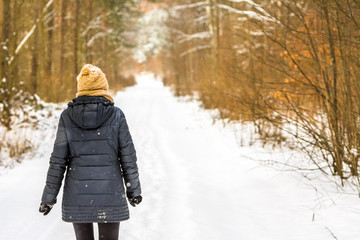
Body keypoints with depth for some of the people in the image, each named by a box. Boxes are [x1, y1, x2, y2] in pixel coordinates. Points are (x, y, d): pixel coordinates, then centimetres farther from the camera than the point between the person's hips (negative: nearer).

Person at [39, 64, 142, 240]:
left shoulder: (67, 117, -3)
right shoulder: (116, 115, -5)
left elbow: (58, 161, -3)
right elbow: (128, 157, -2)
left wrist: (49, 197, 4)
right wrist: (134, 190, 10)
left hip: (77, 194, 2)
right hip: (109, 193, -1)